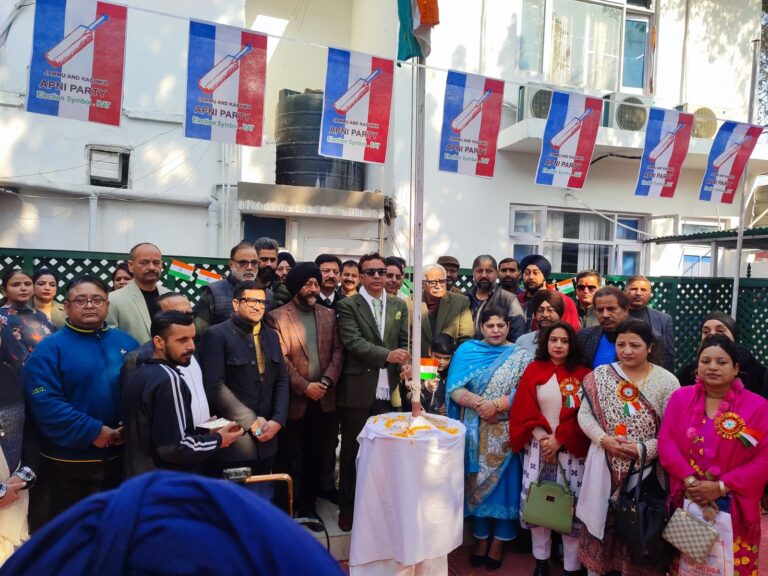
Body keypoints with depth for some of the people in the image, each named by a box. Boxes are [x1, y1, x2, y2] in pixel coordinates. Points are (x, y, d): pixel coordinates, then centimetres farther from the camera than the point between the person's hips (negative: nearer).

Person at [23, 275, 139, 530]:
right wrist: (92, 432, -20)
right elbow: (44, 403, -17)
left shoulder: (126, 342, 6)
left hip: (121, 456, 4)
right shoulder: (50, 348, -8)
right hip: (68, 462, -4)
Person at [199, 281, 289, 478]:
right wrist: (252, 422, -13)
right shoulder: (216, 335, -8)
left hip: (265, 439, 6)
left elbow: (282, 381, 12)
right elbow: (215, 386, -15)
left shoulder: (271, 336, 12)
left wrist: (277, 420, -2)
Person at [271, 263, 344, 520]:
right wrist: (304, 386, -16)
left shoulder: (328, 315, 9)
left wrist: (327, 380, -10)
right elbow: (280, 359, -11)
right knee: (286, 456, 9)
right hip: (292, 399, -4)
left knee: (315, 456, 13)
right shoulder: (278, 316, -5)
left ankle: (308, 505, 28)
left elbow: (337, 351, 5)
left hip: (323, 398, 4)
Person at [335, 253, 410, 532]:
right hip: (357, 390, -3)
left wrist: (406, 364, -10)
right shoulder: (347, 305, -1)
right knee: (352, 451, 8)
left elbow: (405, 341, 10)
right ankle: (348, 506, 23)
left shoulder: (399, 305, 13)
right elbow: (353, 342, -13)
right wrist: (387, 355, -23)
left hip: (388, 390, 3)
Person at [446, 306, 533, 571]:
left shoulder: (521, 356, 1)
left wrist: (496, 404, -19)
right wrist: (477, 402, -19)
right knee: (477, 482, 8)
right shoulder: (466, 350, 4)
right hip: (475, 432, 1)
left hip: (505, 433, -1)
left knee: (503, 482, 3)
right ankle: (480, 539, 24)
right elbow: (454, 389, -3)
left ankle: (498, 542, 19)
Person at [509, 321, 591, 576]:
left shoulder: (582, 374, 0)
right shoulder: (533, 370, 4)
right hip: (538, 445, 2)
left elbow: (583, 415, -5)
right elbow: (523, 409, -1)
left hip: (570, 448, -1)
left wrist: (558, 440, -12)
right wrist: (543, 438, -11)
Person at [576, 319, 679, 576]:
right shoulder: (600, 375, 0)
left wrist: (644, 449, -18)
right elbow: (584, 414, 1)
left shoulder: (667, 381, -5)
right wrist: (604, 439, -14)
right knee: (601, 520, 12)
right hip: (605, 468, 2)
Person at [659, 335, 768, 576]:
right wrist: (690, 480, -15)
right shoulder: (680, 397, 3)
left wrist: (721, 487, -14)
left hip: (734, 509, -1)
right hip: (687, 504, 2)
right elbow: (666, 442, -3)